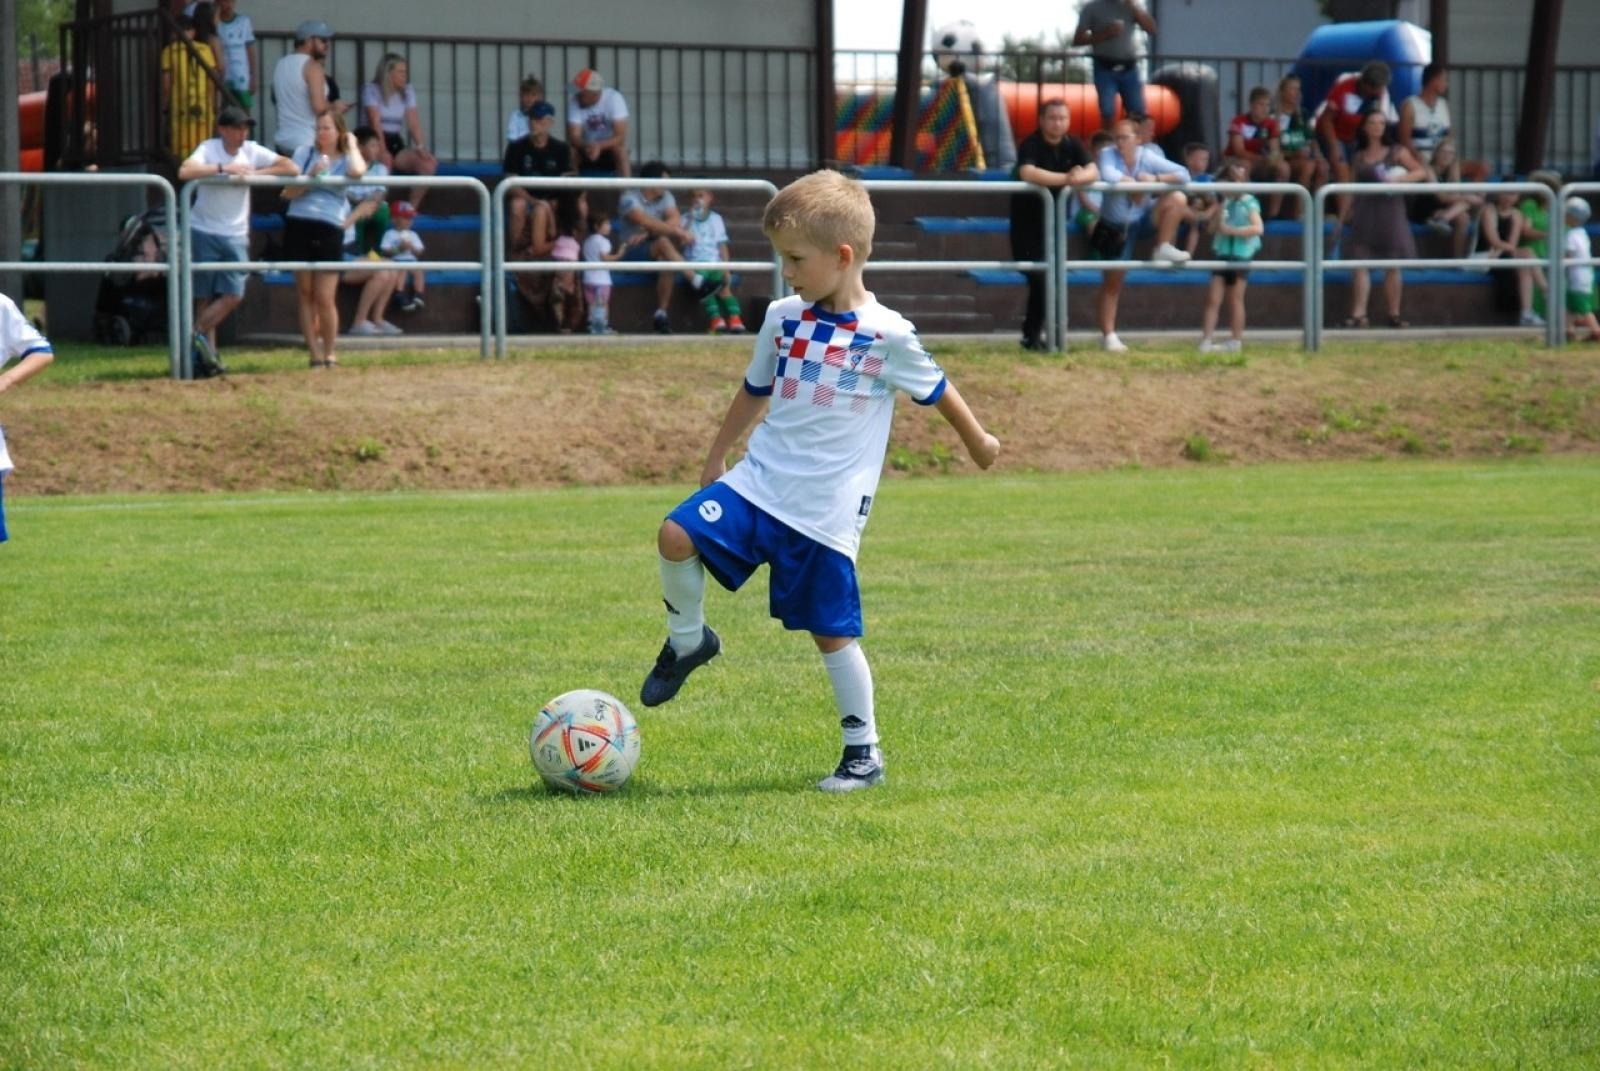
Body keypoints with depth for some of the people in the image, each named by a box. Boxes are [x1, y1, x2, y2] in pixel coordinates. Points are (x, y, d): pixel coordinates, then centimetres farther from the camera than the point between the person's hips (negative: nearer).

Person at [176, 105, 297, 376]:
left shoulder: (252, 152, 2)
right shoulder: (208, 149, -8)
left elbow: (292, 168, -1)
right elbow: (185, 172, -27)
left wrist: (254, 174, -10)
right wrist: (223, 168, -28)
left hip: (236, 236, 4)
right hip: (205, 233, -4)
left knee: (233, 296, -8)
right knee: (205, 297, 0)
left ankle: (198, 336, 3)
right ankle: (204, 352, 3)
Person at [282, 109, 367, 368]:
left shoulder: (345, 159, 6)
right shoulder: (304, 153, 9)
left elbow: (358, 172, -20)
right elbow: (289, 192, 4)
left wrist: (352, 145, -3)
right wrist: (311, 175, -11)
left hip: (329, 230, -2)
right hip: (299, 226, 2)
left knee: (324, 298, -6)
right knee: (305, 294, 4)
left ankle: (329, 353, 10)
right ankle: (315, 354, 9)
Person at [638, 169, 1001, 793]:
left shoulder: (887, 334, -9)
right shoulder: (783, 319, 5)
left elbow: (936, 392, 7)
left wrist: (979, 442, 22)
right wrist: (717, 456, 28)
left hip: (827, 511, -4)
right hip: (758, 483, 4)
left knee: (833, 631, 0)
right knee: (677, 536, -18)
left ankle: (864, 753, 14)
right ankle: (688, 641, 8)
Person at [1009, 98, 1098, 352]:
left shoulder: (1073, 145, 2)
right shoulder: (1031, 145, -17)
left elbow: (1093, 171, -10)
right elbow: (1028, 172, -36)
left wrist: (1082, 176, -35)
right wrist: (1066, 178, -40)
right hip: (1026, 219, -6)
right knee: (1039, 279, -12)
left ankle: (1033, 334, 20)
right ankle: (1032, 337, -2)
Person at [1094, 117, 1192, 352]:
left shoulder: (1147, 158, -8)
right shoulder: (1108, 155, -16)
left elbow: (1183, 174, -13)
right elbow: (1108, 175, -40)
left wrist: (1155, 179, -27)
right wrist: (1134, 182, -26)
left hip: (1143, 218, 3)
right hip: (1115, 226, -3)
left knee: (1177, 199, -19)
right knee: (1112, 282, -1)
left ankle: (1164, 248, -8)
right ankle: (1108, 335, 5)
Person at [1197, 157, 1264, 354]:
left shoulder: (1248, 203, -7)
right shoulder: (1225, 203, 11)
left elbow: (1258, 228, -18)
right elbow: (1214, 226, 5)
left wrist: (1231, 230, -18)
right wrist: (1221, 209, -9)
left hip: (1241, 256, -6)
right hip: (1222, 254, 6)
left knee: (1235, 299, 2)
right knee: (1213, 299, -1)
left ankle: (1236, 340, 11)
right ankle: (1205, 340, -2)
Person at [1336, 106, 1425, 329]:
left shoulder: (1397, 152, 5)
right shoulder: (1358, 157, 13)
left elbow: (1421, 172, 1)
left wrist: (1401, 179, -17)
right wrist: (1343, 218, 11)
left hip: (1389, 211, -2)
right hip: (1364, 212, 2)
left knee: (1392, 265, 1)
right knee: (1360, 263, -9)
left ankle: (1394, 314, 7)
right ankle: (1358, 314, -14)